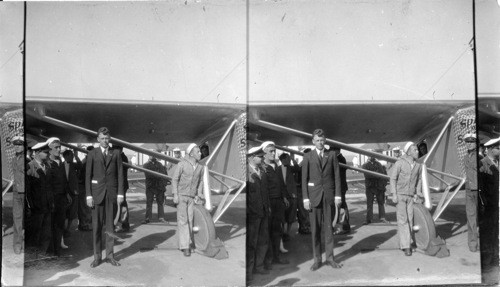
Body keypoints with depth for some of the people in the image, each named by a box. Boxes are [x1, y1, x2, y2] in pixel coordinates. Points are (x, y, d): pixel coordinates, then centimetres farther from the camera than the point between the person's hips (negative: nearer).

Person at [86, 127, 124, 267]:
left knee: (110, 225, 5)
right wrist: (89, 195, -5)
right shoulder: (92, 154, 4)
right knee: (96, 226, 2)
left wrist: (120, 193, -1)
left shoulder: (116, 153, 7)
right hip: (97, 192, -1)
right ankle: (97, 256, 10)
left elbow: (120, 174, 5)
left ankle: (110, 255, 13)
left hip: (112, 193, 1)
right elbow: (88, 175, 2)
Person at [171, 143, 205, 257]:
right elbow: (175, 179, -9)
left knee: (190, 220, 4)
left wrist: (199, 194, 5)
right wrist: (175, 195, -15)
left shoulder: (200, 167, -1)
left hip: (192, 197, 4)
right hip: (181, 195, -4)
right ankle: (185, 246, -6)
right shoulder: (182, 164, -13)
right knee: (182, 220, -8)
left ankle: (188, 242, 19)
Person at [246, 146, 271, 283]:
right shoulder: (245, 172, -12)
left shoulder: (262, 172, 14)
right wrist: (247, 210, -15)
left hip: (264, 212, 8)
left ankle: (258, 266, 30)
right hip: (252, 213, -8)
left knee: (264, 241, 15)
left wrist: (268, 206, 16)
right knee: (251, 242, 0)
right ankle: (248, 271, 11)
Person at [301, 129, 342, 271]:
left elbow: (337, 176, 6)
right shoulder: (308, 157, 3)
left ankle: (329, 258, 14)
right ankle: (317, 259, 10)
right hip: (314, 195, -1)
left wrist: (338, 195, -1)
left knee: (328, 228, 6)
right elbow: (304, 178, 1)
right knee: (315, 229, 2)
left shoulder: (331, 156, 7)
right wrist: (305, 198, -6)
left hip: (329, 195, 1)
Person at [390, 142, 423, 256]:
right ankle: (406, 246, -7)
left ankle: (405, 243, 16)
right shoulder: (400, 163, -12)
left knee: (410, 220, 3)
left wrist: (417, 193, 6)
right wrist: (394, 194, -15)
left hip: (410, 196, 4)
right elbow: (393, 178, -10)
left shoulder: (418, 165, 1)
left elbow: (419, 179, 15)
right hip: (399, 195, -4)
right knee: (402, 220, -9)